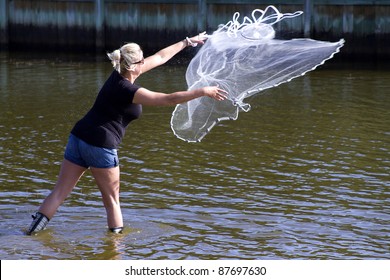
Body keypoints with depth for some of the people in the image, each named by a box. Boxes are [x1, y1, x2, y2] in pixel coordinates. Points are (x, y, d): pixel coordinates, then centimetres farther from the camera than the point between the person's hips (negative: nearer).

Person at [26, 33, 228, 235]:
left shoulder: (120, 74, 8)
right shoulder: (128, 90, -16)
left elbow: (160, 57, 19)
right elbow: (169, 99, -20)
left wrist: (187, 42, 26)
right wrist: (204, 92, -16)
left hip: (78, 137, 8)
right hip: (101, 145, -8)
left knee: (60, 192, 7)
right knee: (112, 199, 8)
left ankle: (34, 228, 3)